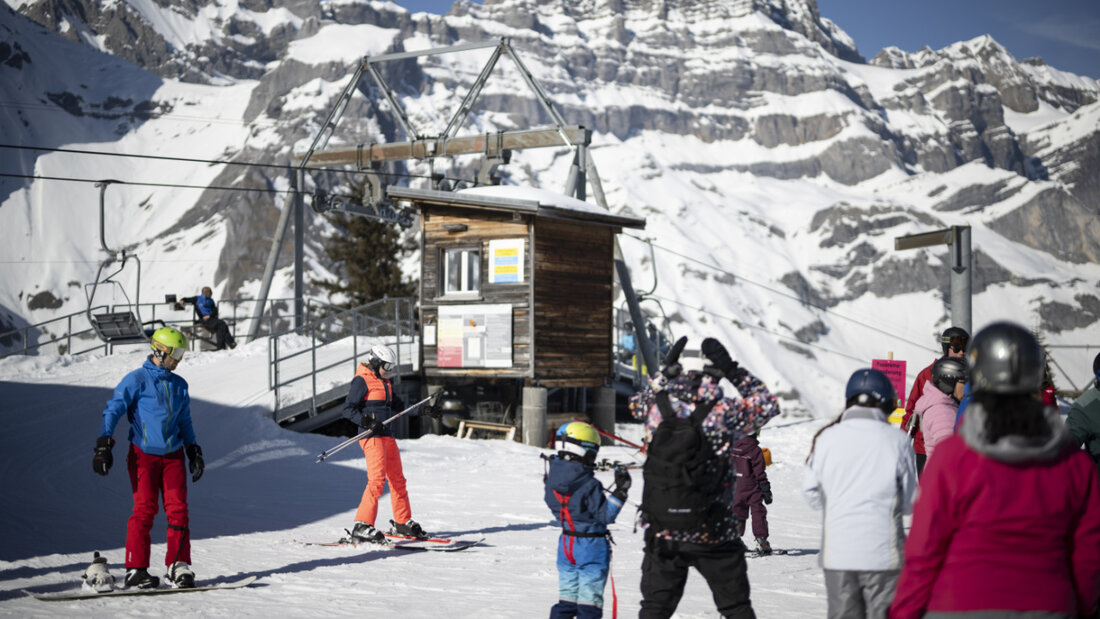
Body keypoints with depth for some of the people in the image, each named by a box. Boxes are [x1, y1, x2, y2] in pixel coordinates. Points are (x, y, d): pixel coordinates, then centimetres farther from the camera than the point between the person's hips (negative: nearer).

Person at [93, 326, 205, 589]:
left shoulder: (179, 385, 14)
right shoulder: (137, 380, -4)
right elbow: (113, 410, -9)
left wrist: (194, 451, 20)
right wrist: (104, 444, -19)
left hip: (173, 455, 5)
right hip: (143, 455, -5)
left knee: (178, 509, -4)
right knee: (145, 510, -8)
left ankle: (178, 566, 2)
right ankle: (136, 570, -1)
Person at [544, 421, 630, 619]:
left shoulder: (553, 478, -3)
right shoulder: (590, 485, -22)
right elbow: (606, 515, -17)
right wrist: (620, 491, -17)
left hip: (566, 544, 6)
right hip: (592, 545, -6)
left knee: (567, 596, 16)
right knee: (590, 599, 1)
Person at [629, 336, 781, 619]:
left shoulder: (657, 409, -6)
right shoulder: (723, 414, -14)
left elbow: (637, 402, 19)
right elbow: (767, 403, 3)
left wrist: (666, 370, 16)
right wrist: (732, 370, 2)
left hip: (661, 534, 3)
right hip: (714, 533, -2)